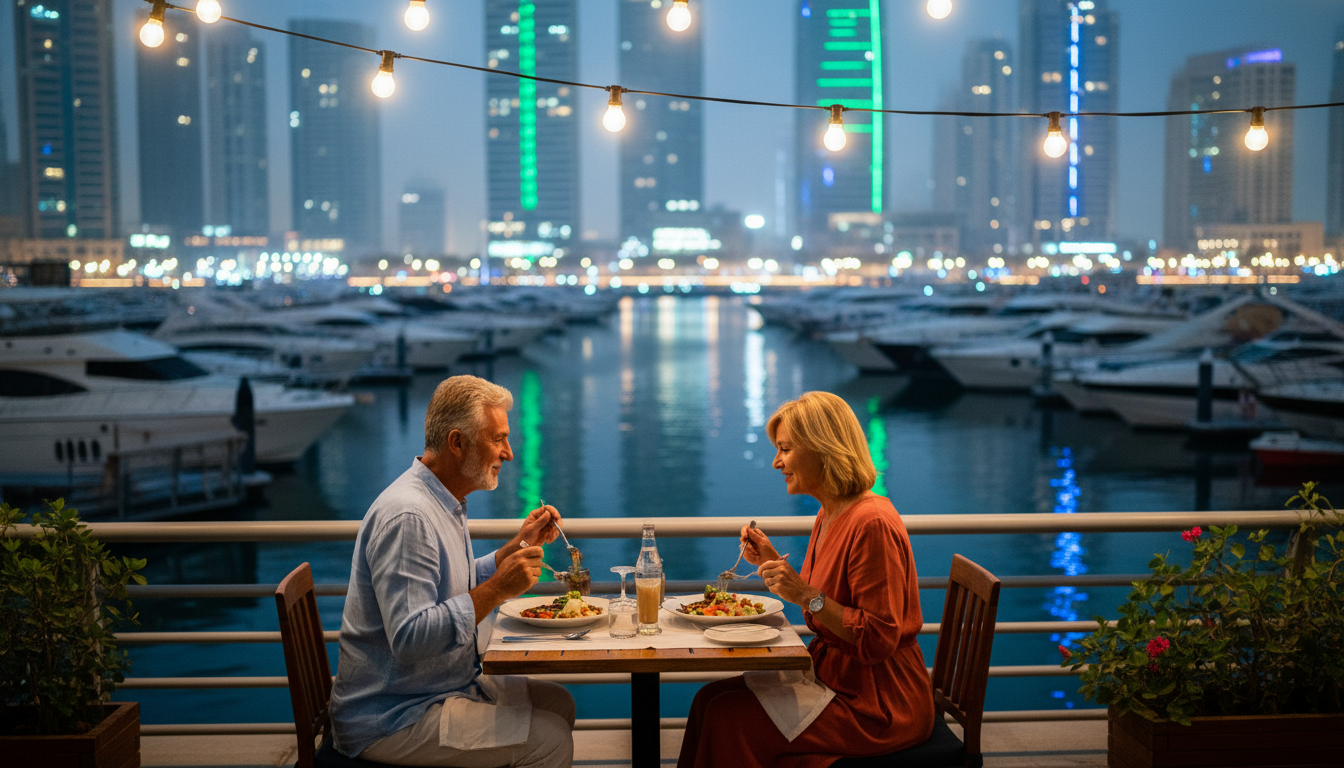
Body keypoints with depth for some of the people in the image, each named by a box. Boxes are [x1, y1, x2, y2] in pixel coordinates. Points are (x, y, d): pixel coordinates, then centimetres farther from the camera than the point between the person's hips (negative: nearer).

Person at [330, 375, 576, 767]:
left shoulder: (442, 502, 10)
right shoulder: (407, 516, -25)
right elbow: (409, 638, -31)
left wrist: (517, 545, 14)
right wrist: (497, 590, -29)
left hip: (445, 685, 11)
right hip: (390, 719, -11)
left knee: (558, 703, 11)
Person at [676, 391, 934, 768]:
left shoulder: (871, 524, -22)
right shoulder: (829, 516, 9)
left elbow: (878, 639, -23)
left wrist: (808, 595, -26)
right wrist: (775, 564, 7)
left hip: (876, 704, -9)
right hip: (833, 674, 9)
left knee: (728, 718, -15)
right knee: (711, 698, 1)